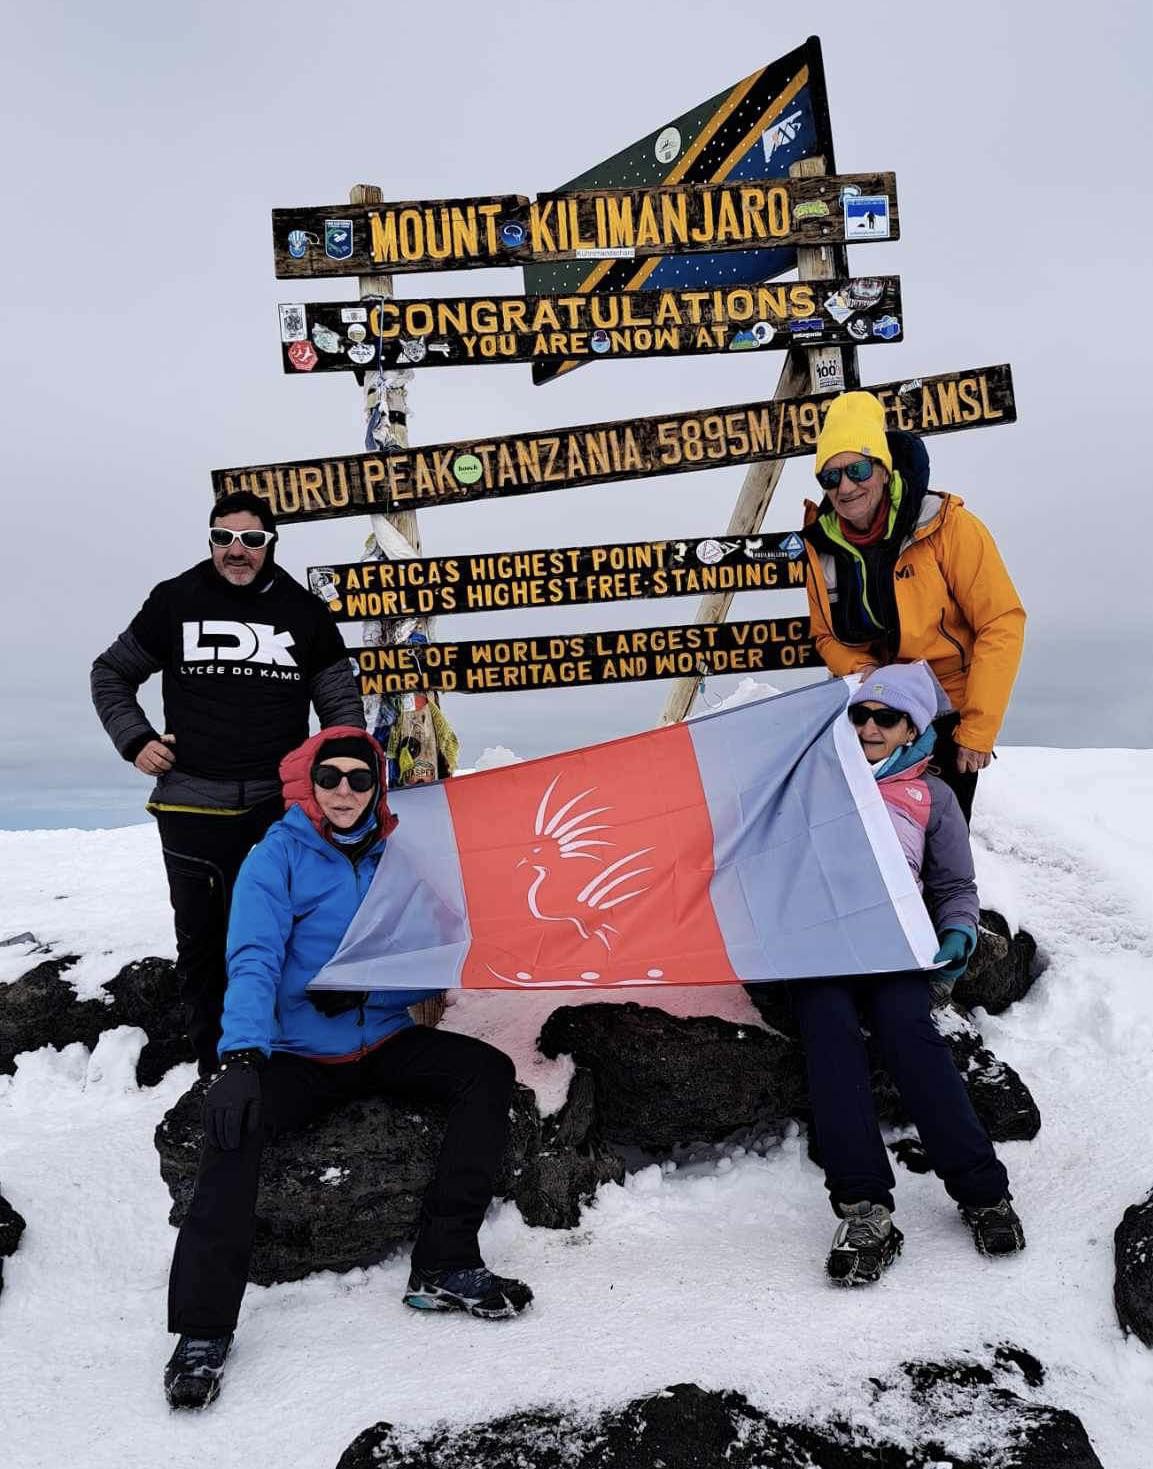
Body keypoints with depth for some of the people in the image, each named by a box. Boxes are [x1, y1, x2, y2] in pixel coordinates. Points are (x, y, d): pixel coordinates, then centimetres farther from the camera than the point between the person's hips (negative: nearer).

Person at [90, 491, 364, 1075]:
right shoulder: (174, 601, 5)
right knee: (201, 943, 6)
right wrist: (135, 740, 1)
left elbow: (341, 702, 13)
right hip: (191, 806, 0)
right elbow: (111, 673, 16)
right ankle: (215, 1071, 18)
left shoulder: (305, 611, 6)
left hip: (279, 806, 0)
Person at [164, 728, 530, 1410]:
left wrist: (361, 986, -18)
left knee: (490, 1072, -16)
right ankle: (204, 1327, -17)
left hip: (386, 1041, 3)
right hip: (300, 1054, -3)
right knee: (233, 1120, -30)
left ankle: (444, 1265, -12)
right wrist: (241, 1057, -35)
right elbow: (254, 961, -18)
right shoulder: (278, 856, -6)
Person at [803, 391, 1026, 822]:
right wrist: (860, 671, -15)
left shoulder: (948, 527, -16)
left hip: (947, 717, -3)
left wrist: (978, 730, -19)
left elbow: (1002, 624, -16)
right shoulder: (823, 544, -4)